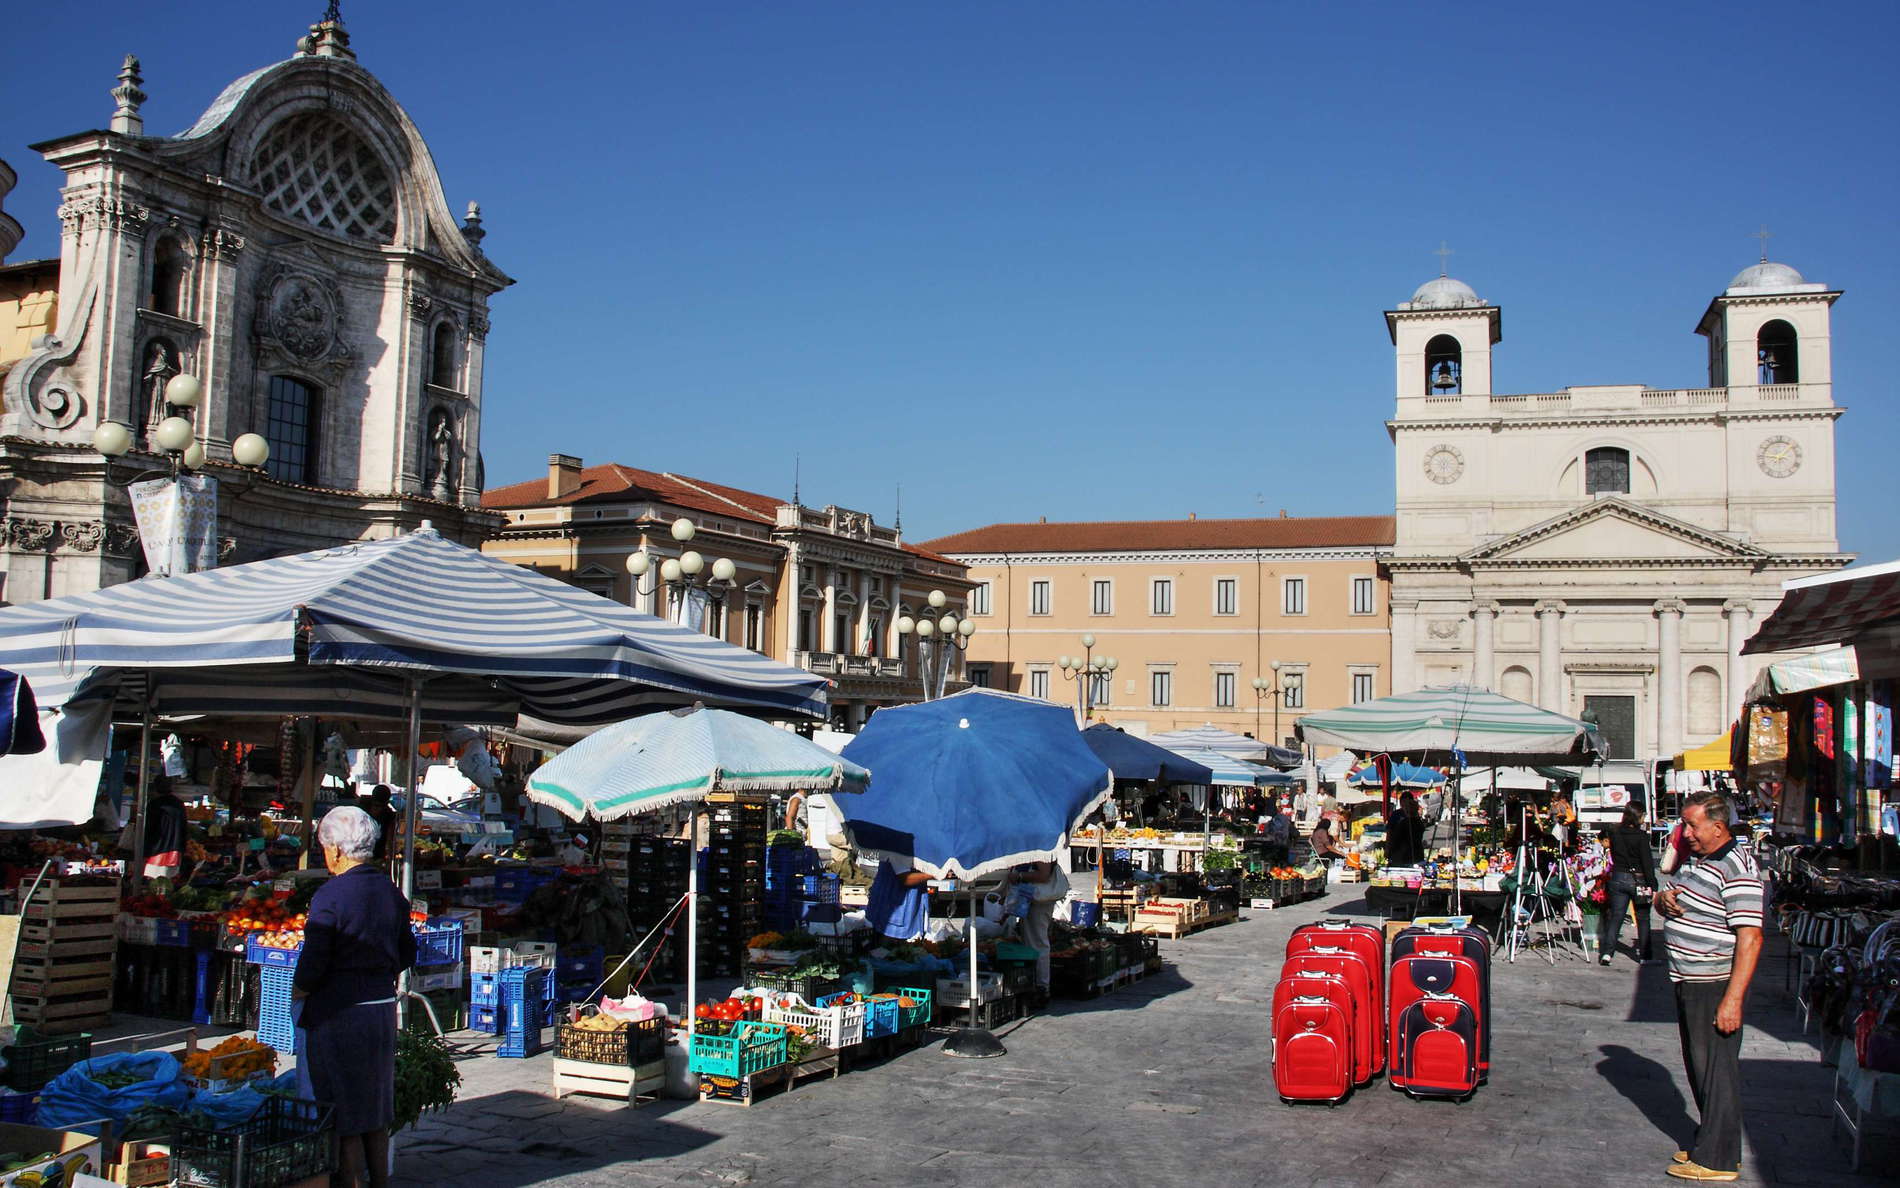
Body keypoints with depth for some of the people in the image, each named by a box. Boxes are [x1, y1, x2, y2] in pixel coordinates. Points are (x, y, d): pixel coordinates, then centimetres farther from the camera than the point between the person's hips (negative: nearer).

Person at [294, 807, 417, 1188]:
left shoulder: (330, 895, -15)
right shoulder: (391, 891, 6)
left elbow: (314, 961, -17)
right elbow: (407, 955, 12)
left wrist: (297, 991, 2)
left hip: (339, 1013, -7)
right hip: (384, 1006, 7)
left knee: (344, 1116, 3)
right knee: (376, 1108, 17)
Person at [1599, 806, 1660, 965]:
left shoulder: (1614, 832, 0)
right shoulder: (1641, 836, -15)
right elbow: (1647, 861, -14)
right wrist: (1653, 886, -12)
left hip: (1617, 879, 4)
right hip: (1638, 880, -4)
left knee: (1615, 917, 7)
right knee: (1643, 919, 9)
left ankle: (1607, 952, -2)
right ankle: (1644, 956, 13)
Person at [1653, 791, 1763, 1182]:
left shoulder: (1736, 868, -18)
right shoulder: (1695, 859, 12)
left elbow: (1750, 938, -23)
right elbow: (1665, 902, 26)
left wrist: (1733, 999, -26)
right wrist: (1664, 899, -1)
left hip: (1716, 985, -9)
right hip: (1688, 984, 9)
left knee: (1717, 1071, -1)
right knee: (1698, 1066, 17)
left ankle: (1717, 1158, 7)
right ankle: (1707, 1141, 29)